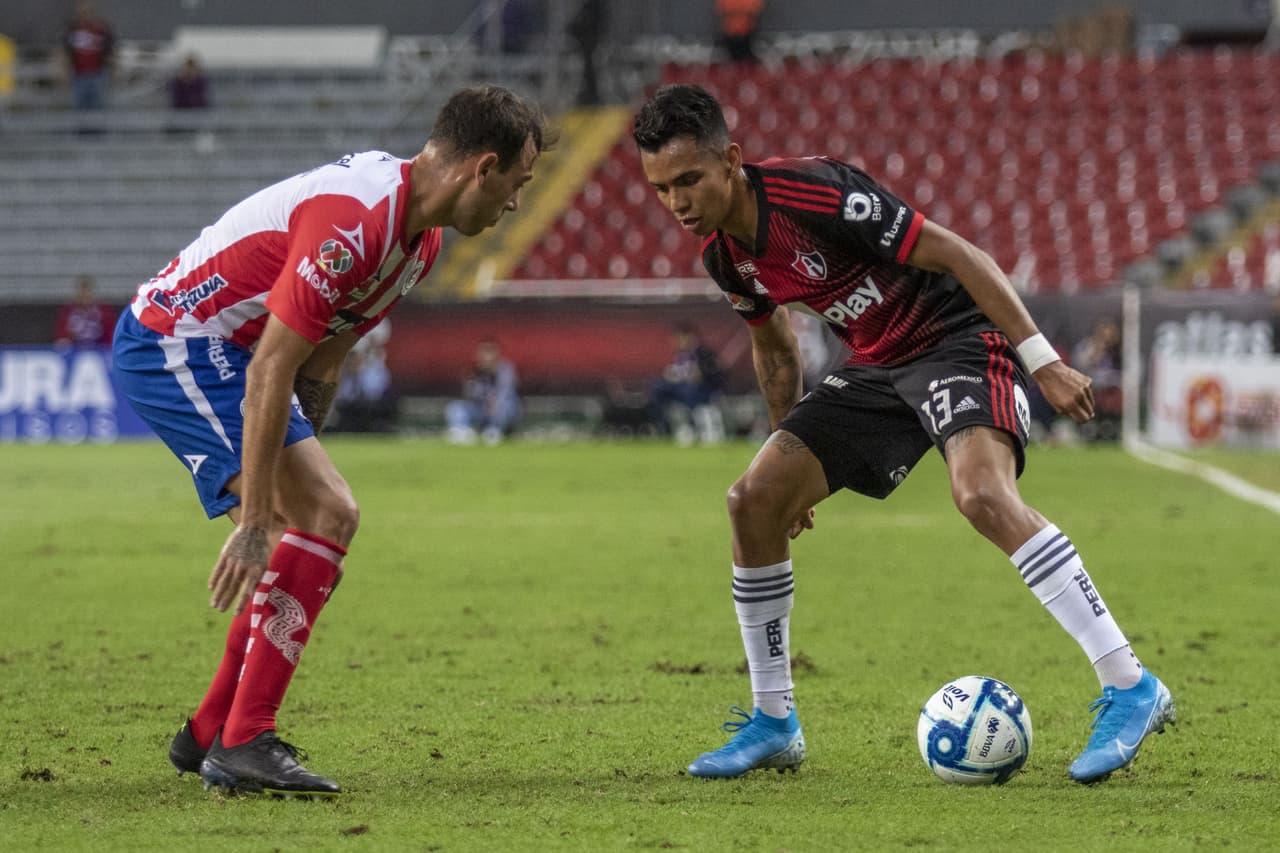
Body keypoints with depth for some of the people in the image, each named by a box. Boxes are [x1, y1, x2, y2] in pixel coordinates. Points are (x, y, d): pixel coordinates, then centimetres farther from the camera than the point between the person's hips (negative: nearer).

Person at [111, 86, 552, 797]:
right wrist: (256, 519, -28)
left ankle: (210, 734, 17)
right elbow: (270, 370, -29)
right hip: (176, 342, -10)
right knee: (326, 516, -19)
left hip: (219, 350, 10)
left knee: (326, 520, 10)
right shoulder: (356, 223, -27)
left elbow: (319, 363, 13)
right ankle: (243, 742, -19)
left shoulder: (420, 232, 6)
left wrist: (300, 460, 12)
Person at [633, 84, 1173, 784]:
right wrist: (788, 447, 24)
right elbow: (773, 346, 20)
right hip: (875, 368, 8)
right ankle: (773, 724, 9)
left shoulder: (814, 195, -25)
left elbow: (954, 254, -22)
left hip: (960, 339, -8)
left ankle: (1130, 687, -31)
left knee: (981, 495, -33)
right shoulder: (722, 253, 0)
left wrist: (1042, 361, -23)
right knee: (754, 500, -4)